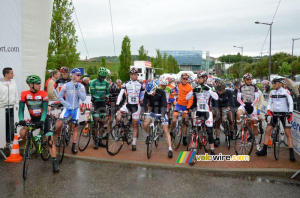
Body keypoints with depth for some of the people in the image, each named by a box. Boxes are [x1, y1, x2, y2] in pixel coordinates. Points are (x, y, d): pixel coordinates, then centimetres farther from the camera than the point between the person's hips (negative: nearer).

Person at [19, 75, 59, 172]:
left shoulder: (43, 94, -13)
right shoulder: (24, 94, -9)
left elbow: (45, 109, -16)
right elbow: (21, 109, -11)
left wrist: (42, 121, -31)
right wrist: (21, 120, -28)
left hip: (43, 119, -2)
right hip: (33, 120, 2)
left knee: (50, 140, -11)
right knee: (22, 133, -22)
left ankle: (54, 162, -6)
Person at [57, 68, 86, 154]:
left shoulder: (81, 86, 1)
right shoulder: (66, 85, -5)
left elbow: (83, 98, -10)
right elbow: (59, 97, -2)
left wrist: (77, 88, -17)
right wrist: (67, 105, -11)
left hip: (76, 109, 2)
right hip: (67, 108, -2)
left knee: (75, 127, 4)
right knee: (59, 125, -14)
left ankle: (74, 146, 15)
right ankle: (58, 138, 15)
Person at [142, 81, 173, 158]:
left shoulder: (161, 92, -21)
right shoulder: (147, 93, -12)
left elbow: (164, 104, -28)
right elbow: (144, 103, -16)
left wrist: (162, 114, -41)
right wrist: (143, 113, -32)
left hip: (161, 112, -3)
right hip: (152, 112, 3)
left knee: (165, 130, -10)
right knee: (145, 124, -21)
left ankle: (170, 149, -8)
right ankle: (148, 135, 11)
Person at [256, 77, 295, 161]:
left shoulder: (286, 92, -5)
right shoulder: (272, 92, 7)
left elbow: (290, 103, -8)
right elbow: (269, 103, 10)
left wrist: (290, 113, -21)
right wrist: (268, 110, -9)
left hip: (284, 114, -4)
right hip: (274, 113, 4)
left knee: (288, 133, -5)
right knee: (267, 131, -3)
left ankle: (291, 153, -1)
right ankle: (264, 150, 5)